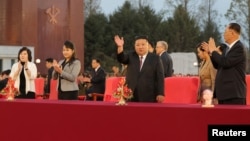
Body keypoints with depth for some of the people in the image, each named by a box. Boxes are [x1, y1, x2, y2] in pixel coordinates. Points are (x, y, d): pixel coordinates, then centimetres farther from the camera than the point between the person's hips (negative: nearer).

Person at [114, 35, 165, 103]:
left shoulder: (155, 58, 4)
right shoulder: (131, 56, 12)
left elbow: (160, 77, 1)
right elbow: (121, 59, -7)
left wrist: (160, 94, -7)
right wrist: (120, 47, -27)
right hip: (131, 96, 2)